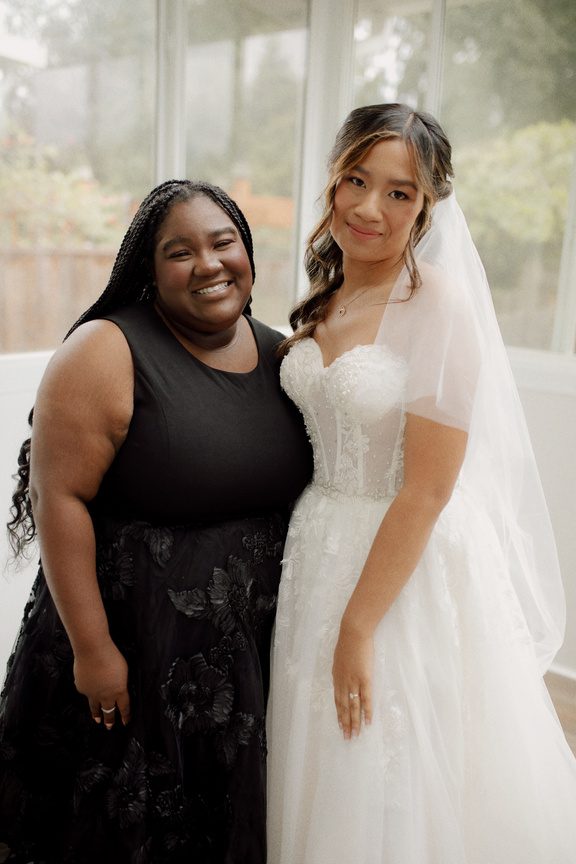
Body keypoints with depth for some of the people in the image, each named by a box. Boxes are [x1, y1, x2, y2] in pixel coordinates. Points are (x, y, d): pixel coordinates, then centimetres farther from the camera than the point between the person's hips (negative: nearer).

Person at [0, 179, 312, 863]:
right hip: (134, 646, -4)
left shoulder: (280, 355, 3)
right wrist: (92, 647, -18)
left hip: (252, 646, 5)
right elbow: (59, 497, -18)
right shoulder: (107, 353, -15)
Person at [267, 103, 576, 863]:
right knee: (323, 782, 23)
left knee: (394, 794, 13)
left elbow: (426, 492, -19)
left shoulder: (439, 307, -18)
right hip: (321, 547, 7)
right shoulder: (324, 302, 5)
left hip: (413, 566, -6)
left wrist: (358, 628, -15)